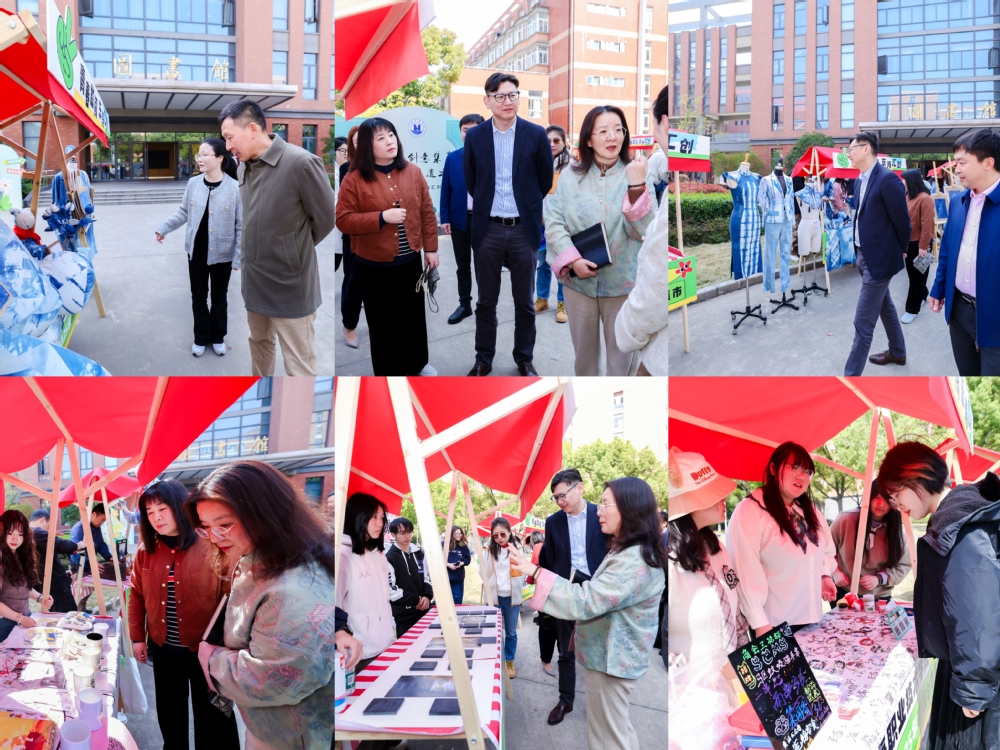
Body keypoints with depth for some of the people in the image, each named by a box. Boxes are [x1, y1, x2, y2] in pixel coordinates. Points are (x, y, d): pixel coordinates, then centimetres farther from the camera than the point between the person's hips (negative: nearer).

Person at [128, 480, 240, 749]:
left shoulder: (214, 546, -14)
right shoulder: (145, 552, 0)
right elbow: (137, 596, 10)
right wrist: (138, 637, 8)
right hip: (163, 649, 4)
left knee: (213, 720, 7)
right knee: (169, 716, 19)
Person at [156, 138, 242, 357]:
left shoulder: (235, 188, -15)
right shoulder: (193, 183, -5)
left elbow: (241, 226, -10)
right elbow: (183, 213, 9)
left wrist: (238, 257, -11)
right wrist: (164, 228, 3)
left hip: (222, 253, -3)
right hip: (196, 251, 3)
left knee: (219, 297, 14)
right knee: (198, 296, 12)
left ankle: (218, 337, 31)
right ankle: (201, 337, 28)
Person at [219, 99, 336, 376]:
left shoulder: (302, 163, -21)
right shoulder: (243, 167, 1)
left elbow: (325, 220, -10)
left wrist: (294, 251, 3)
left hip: (290, 287, -7)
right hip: (254, 282, 7)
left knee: (298, 368, 1)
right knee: (260, 345, 23)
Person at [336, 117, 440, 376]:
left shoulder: (413, 172, 1)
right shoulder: (355, 179, -11)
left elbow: (427, 213, 5)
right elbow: (343, 220, -13)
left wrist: (431, 248, 4)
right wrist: (381, 217, -22)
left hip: (410, 260, 4)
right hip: (374, 266, -4)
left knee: (414, 315, 17)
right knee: (384, 322, 5)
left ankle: (417, 363, 38)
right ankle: (388, 373, 19)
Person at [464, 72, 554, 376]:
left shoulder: (536, 135, -3)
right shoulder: (475, 137, -1)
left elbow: (545, 180, 7)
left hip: (524, 229, 0)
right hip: (487, 229, 1)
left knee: (524, 302, 8)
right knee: (486, 301, 8)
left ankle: (524, 359, 20)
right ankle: (484, 359, 19)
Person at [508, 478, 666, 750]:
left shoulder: (635, 562, -26)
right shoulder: (628, 553, 9)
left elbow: (585, 601, -30)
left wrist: (536, 572, -27)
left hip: (609, 660, -10)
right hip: (611, 656, 10)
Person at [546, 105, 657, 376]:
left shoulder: (638, 174, -3)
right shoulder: (570, 176, 1)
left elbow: (643, 230, -12)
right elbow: (553, 222, -3)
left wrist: (636, 185, -25)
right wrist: (572, 260, -17)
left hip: (623, 282, -1)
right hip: (578, 280, 2)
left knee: (622, 356, 8)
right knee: (583, 352, 16)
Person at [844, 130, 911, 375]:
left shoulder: (887, 179, -20)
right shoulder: (860, 181, 8)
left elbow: (902, 220, -15)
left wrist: (900, 251, -3)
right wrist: (860, 250, 13)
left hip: (879, 258, -10)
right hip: (865, 255, 10)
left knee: (863, 322, -7)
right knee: (885, 307, 26)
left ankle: (851, 374, -4)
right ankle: (897, 352, 44)